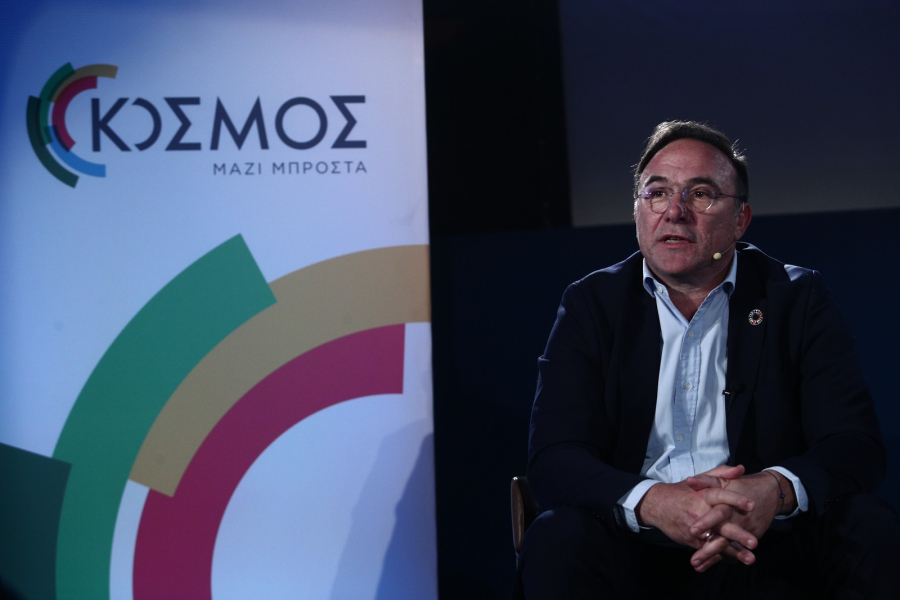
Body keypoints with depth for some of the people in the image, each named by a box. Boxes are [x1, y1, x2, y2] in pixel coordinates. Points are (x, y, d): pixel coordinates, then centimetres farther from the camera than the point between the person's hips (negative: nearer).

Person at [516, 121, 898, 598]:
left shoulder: (798, 299, 7)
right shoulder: (591, 304, 6)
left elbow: (855, 445, -3)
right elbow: (553, 459, -5)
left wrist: (777, 490, -28)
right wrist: (653, 502, -27)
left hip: (767, 546, 1)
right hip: (637, 553, -1)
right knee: (557, 540, -31)